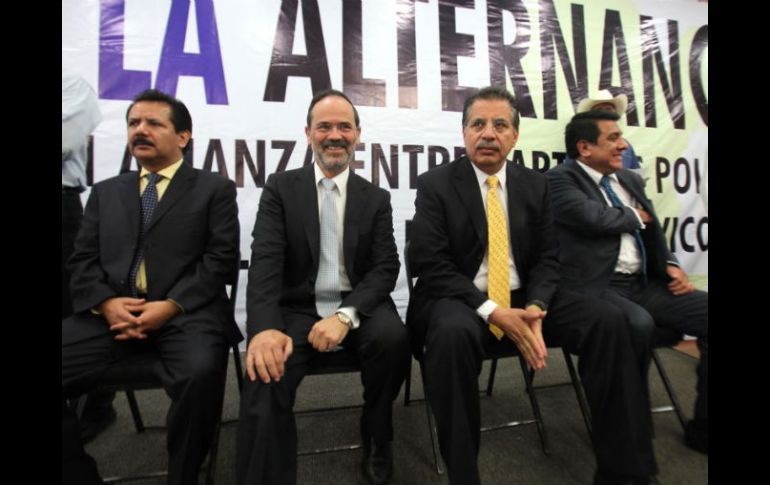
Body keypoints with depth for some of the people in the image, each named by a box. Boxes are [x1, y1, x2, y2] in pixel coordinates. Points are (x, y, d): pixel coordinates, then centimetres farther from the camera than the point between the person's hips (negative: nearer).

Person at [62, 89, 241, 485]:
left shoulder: (214, 188, 10)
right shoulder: (105, 191, 23)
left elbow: (221, 260, -1)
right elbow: (82, 261, 14)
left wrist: (170, 306, -14)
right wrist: (106, 303, -7)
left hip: (186, 312, -3)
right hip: (111, 311, 4)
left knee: (200, 374, -32)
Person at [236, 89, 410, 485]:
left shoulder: (376, 198, 7)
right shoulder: (280, 188, 3)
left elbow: (385, 268, -2)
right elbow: (265, 262, -8)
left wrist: (346, 315, -22)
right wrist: (265, 327, -27)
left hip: (357, 307, 2)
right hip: (297, 309, -1)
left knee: (393, 336, -29)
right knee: (266, 375, -29)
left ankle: (376, 440, 1)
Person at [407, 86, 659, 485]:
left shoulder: (535, 185, 8)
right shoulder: (435, 184, -5)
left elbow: (547, 259, 7)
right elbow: (431, 266, -13)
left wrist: (535, 307, -15)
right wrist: (492, 311, -22)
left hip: (523, 298, 5)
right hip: (461, 301, -4)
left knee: (608, 320, -15)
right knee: (453, 333, -37)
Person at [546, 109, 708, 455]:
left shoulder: (630, 179, 21)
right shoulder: (560, 180, -4)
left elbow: (652, 230, 26)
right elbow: (594, 218, -20)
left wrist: (670, 265, 6)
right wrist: (635, 216, 1)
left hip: (644, 284, 8)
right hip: (596, 288, -8)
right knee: (638, 324, -34)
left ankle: (702, 427, 5)